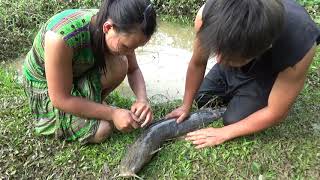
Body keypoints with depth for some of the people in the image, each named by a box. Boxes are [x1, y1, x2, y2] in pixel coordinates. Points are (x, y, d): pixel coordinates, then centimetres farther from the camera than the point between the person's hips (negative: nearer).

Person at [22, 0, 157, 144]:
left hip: (80, 71, 5)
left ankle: (93, 101, 2)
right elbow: (60, 99, -30)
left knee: (120, 64, -23)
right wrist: (112, 113, -29)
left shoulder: (119, 31, -22)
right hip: (45, 85, -4)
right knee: (101, 132, -16)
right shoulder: (61, 37, -40)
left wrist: (142, 99, -26)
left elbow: (133, 69, -7)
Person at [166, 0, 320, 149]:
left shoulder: (299, 46, -44)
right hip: (236, 53, 3)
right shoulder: (208, 14, -38)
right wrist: (186, 106, -7)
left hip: (272, 69, -3)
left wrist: (223, 133, -23)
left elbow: (276, 113, -28)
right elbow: (197, 64, -17)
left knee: (233, 120, -12)